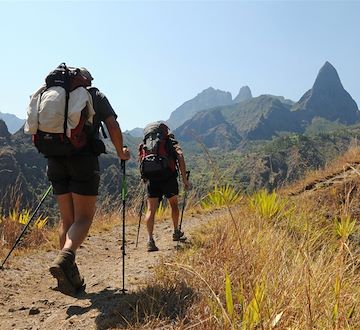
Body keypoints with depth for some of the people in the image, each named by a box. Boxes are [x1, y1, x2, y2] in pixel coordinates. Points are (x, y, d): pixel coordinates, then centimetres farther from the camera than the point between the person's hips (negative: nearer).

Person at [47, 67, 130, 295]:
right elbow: (113, 126, 0)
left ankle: (70, 277, 11)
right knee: (83, 218, -2)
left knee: (67, 219, 11)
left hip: (56, 162, 4)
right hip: (84, 160, -4)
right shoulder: (96, 96, 9)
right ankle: (65, 258, -28)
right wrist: (121, 152, 13)